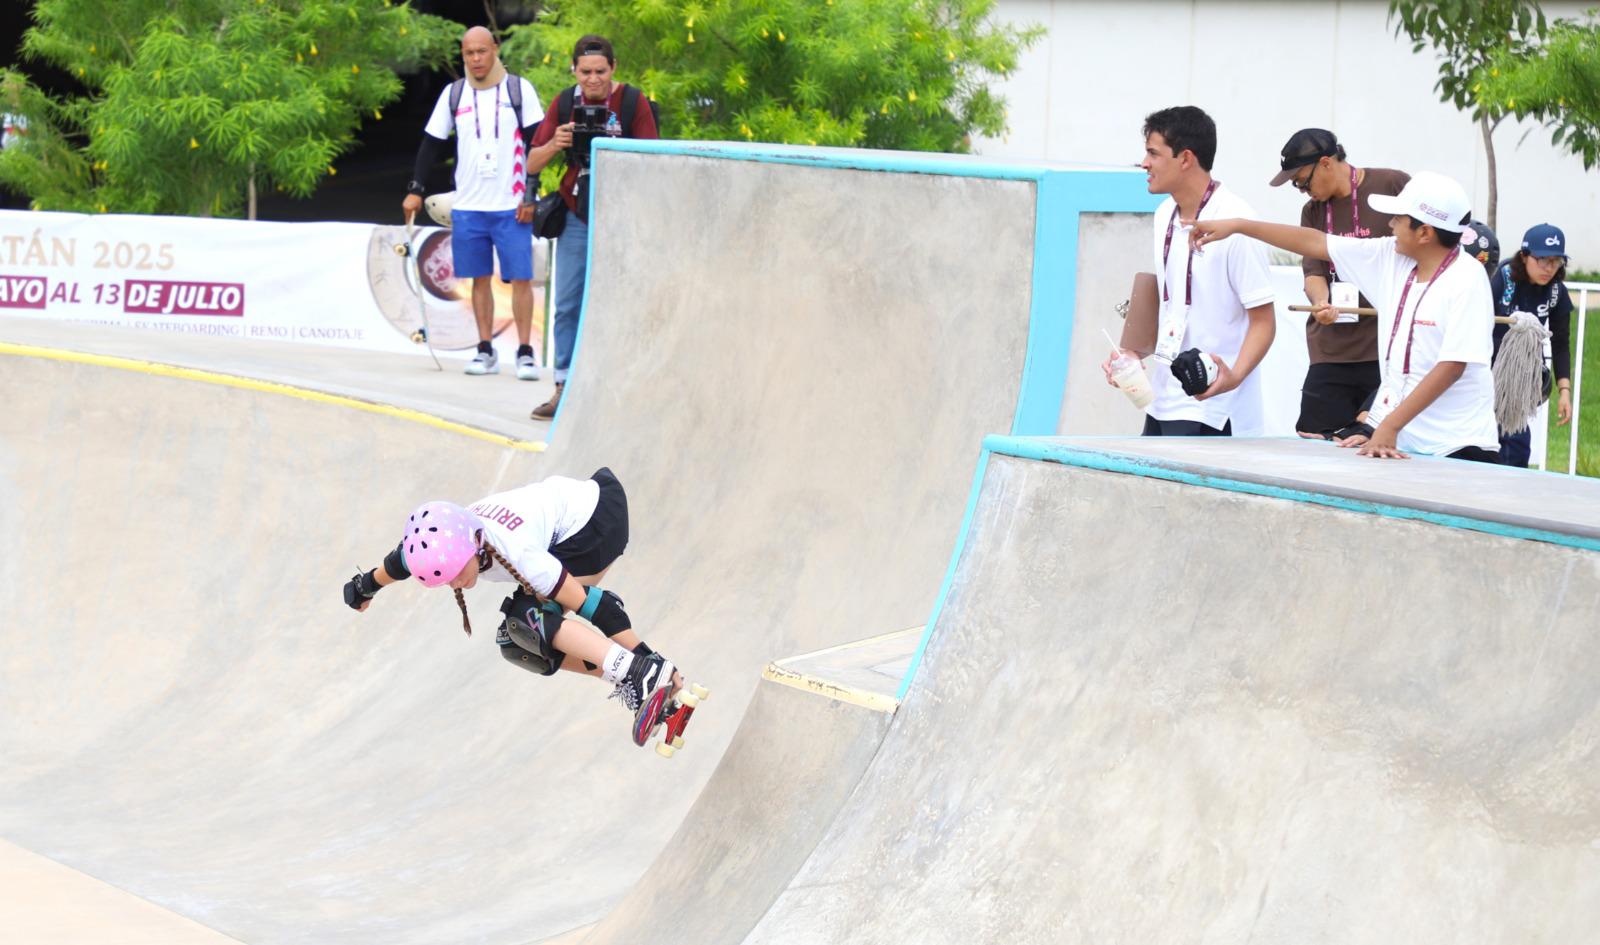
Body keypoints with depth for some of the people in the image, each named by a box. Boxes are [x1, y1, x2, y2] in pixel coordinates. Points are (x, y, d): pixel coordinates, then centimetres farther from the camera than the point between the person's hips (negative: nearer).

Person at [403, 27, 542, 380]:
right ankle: (485, 351, 11)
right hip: (468, 205, 3)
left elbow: (536, 145, -1)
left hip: (512, 205, -3)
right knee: (480, 278, 5)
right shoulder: (454, 94, 7)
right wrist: (415, 189, 3)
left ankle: (525, 352, -1)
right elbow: (431, 143, 11)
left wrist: (530, 196, -7)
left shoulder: (519, 89, 0)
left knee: (521, 277, -5)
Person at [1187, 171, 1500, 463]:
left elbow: (1452, 365, -19)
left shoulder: (1466, 280, -14)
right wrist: (1237, 226, 14)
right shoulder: (1391, 257, 5)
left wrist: (1389, 427, -21)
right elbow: (1315, 242, 12)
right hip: (1388, 428, 6)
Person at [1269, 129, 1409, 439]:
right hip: (1331, 352, 5)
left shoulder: (1394, 186, -2)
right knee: (1314, 438, -3)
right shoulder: (1313, 210, 15)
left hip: (1391, 347, -5)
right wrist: (1321, 302, -14)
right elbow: (1313, 271, 7)